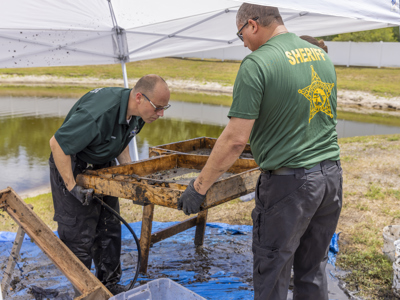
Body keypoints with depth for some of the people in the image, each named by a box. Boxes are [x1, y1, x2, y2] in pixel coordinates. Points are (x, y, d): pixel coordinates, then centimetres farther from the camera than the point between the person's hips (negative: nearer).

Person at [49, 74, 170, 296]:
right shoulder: (100, 114, -37)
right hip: (72, 166, -8)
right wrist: (72, 187, -27)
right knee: (79, 234, -2)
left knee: (109, 229, 11)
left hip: (103, 166, 8)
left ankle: (109, 285, 25)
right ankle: (82, 292, 15)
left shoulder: (136, 113, -10)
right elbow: (57, 143, -31)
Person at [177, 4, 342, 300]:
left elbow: (236, 139, -17)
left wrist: (200, 186, -7)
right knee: (313, 270, 20)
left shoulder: (257, 63, -14)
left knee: (272, 275, 8)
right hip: (332, 175, 8)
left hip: (289, 182, -7)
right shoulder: (322, 55, 10)